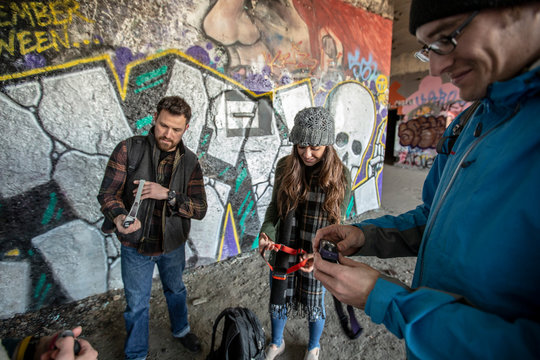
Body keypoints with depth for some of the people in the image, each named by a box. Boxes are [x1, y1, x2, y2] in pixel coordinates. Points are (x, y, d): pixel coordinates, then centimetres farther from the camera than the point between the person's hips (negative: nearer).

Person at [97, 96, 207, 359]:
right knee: (136, 305, 17)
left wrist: (168, 195, -29)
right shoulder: (129, 149, -14)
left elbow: (200, 209, -14)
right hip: (136, 245, -1)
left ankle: (180, 330, 56)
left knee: (176, 290, 26)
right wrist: (119, 216, -34)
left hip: (173, 244, 2)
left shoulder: (190, 162, -10)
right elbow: (107, 193, -13)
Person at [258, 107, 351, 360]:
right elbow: (274, 206, 0)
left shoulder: (340, 176, -13)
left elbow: (336, 224, -9)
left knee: (314, 304, 20)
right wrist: (266, 232, -17)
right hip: (283, 251, 2)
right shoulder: (285, 167, -8)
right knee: (277, 300, 20)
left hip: (318, 255, -1)